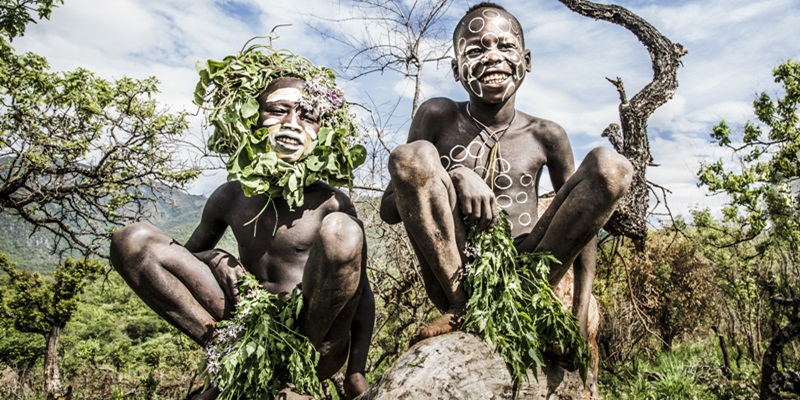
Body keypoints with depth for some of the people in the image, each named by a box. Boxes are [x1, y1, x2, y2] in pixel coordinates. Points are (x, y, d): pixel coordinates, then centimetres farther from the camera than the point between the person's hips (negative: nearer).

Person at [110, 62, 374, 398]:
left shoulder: (330, 204, -9)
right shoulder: (231, 197, 2)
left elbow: (362, 292, -5)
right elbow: (186, 254, 17)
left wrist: (356, 372, -13)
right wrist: (216, 259, -7)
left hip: (314, 335, -3)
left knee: (340, 229, -31)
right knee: (132, 239, -6)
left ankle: (320, 356, -10)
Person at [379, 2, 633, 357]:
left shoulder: (546, 137, 3)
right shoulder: (438, 117, 0)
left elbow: (581, 218, 7)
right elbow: (388, 210, -1)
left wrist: (580, 315, -5)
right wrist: (453, 176, -19)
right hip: (452, 276, -1)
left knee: (610, 164, -12)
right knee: (410, 155, -22)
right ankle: (461, 310, -13)